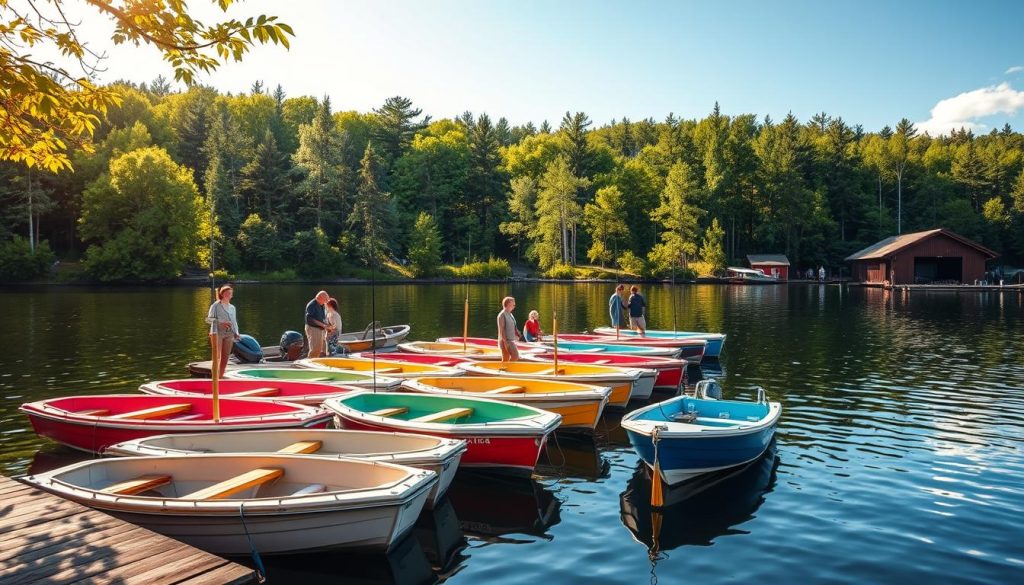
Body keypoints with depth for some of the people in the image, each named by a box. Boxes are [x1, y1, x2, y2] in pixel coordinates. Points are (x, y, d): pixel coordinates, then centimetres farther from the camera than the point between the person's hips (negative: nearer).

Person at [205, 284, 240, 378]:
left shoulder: (232, 307, 16)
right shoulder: (216, 305, -1)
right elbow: (209, 319, -6)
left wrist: (236, 333, 4)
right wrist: (221, 322, -20)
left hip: (229, 334, 5)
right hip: (217, 332, -5)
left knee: (225, 358, 6)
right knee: (216, 357, -9)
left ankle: (221, 377, 14)